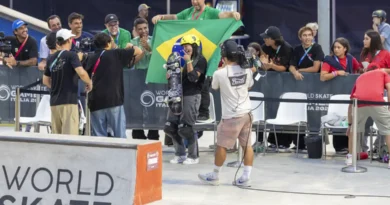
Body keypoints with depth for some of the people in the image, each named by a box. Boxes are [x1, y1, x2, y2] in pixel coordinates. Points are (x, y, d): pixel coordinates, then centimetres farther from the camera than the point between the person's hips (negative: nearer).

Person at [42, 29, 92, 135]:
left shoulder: (51, 58, 12)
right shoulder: (71, 55, -6)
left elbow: (45, 81, 18)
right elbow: (81, 73, -19)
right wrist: (89, 82, -1)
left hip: (54, 102, 6)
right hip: (68, 101, -6)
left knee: (56, 136, 11)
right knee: (70, 134, -8)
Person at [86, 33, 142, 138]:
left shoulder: (91, 58, 11)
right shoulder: (116, 54, 1)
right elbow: (139, 51, 7)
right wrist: (130, 46, 26)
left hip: (96, 101, 4)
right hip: (113, 99, -4)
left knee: (98, 136, 5)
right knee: (119, 134, 0)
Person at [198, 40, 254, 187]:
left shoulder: (219, 73, -16)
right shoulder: (247, 70, -2)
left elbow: (215, 87, 5)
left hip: (231, 116, -5)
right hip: (246, 113, 5)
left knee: (221, 145, 9)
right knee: (247, 145, 10)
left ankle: (214, 176, 22)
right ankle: (246, 178, 12)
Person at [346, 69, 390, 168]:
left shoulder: (360, 77, 38)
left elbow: (350, 104, 39)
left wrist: (349, 124, 45)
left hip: (359, 103, 3)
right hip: (376, 102, -3)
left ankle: (350, 157, 28)